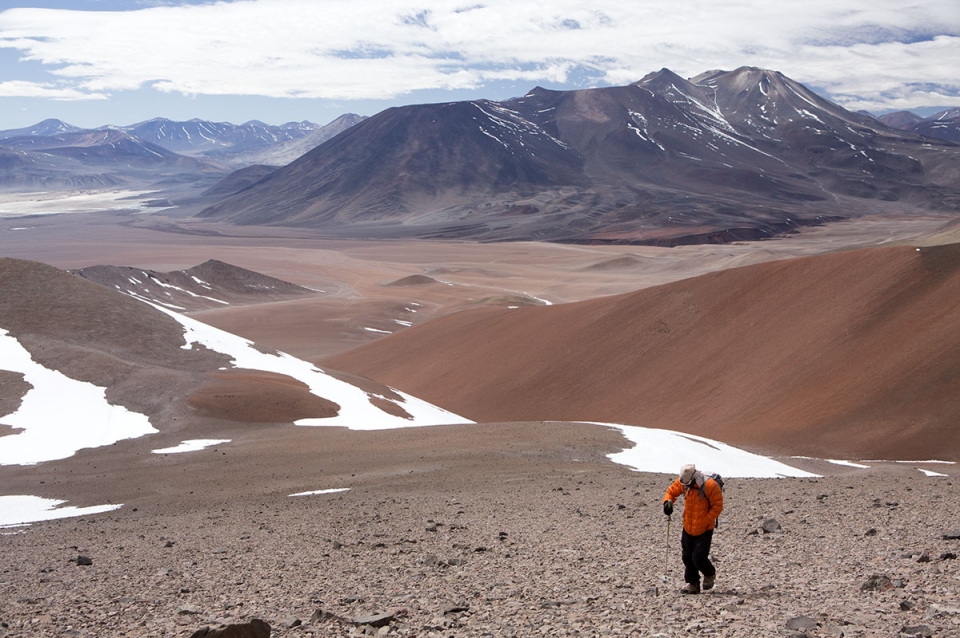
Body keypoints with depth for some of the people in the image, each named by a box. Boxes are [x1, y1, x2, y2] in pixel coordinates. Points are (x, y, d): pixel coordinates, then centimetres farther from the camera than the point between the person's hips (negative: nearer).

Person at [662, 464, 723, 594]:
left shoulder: (710, 485, -21)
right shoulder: (682, 482, -6)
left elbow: (718, 505, -14)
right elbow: (671, 491, 10)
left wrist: (707, 520, -20)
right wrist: (668, 501, -12)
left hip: (704, 529, -5)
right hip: (688, 528, 6)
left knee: (699, 558, -8)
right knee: (687, 557, 9)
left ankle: (710, 575, 23)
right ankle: (692, 583, 25)